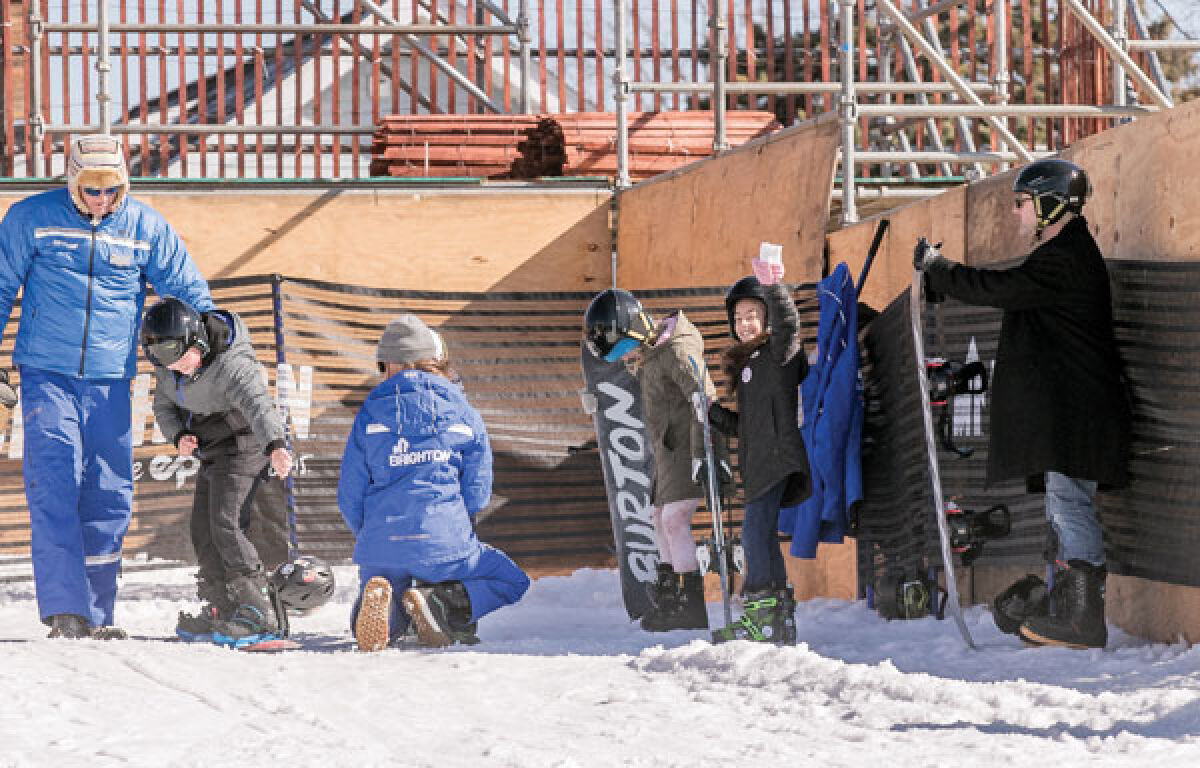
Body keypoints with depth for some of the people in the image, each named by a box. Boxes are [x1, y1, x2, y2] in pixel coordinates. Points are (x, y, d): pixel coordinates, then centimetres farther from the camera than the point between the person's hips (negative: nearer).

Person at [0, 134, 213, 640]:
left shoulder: (145, 227, 4)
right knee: (54, 488, -13)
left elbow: (189, 292, 13)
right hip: (46, 375, -2)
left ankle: (94, 614, 11)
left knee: (109, 499, 2)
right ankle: (65, 609, -17)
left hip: (110, 382, 2)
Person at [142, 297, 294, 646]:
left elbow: (258, 403, -44)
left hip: (244, 445, -9)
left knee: (223, 523, -18)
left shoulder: (231, 364, -30)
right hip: (212, 453, 9)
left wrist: (276, 445, -61)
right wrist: (179, 435, -13)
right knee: (202, 529, 9)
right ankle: (221, 609, 20)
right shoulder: (167, 363, -6)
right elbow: (164, 405, 8)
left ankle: (257, 613, -19)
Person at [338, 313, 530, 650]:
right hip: (446, 544, -1)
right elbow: (477, 492, 8)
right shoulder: (465, 415, 6)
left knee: (367, 630, 24)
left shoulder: (370, 414, 6)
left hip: (381, 549, 1)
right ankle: (440, 604, -9)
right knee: (513, 583, 22)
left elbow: (350, 497, 6)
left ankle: (381, 604, -16)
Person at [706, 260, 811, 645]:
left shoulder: (779, 351, -2)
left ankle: (760, 616, -22)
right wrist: (713, 412, 11)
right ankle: (780, 621, 18)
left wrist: (773, 288, -42)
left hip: (778, 457, -10)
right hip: (758, 463, 10)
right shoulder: (745, 363, 23)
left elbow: (788, 323, -27)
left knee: (755, 531, -18)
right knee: (764, 538, 12)